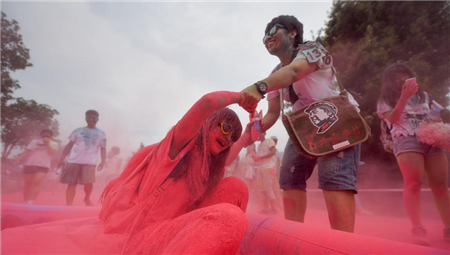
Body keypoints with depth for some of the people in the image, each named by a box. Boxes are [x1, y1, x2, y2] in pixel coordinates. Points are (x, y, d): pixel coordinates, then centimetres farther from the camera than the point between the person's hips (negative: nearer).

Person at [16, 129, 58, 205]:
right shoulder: (34, 141, 13)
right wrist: (19, 159, 1)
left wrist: (47, 143, -8)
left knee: (37, 182, -17)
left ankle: (30, 202, -18)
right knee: (27, 183, 8)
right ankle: (25, 202, 21)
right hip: (30, 164, 2)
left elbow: (51, 152, -8)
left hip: (43, 166, -2)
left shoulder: (53, 144, 8)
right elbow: (26, 151, 10)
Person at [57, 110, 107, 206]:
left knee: (89, 183, -11)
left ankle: (87, 198, 19)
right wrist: (62, 158, 3)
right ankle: (69, 205, 9)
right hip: (74, 160, 2)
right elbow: (69, 145, 12)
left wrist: (102, 161, -6)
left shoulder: (101, 133, 9)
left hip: (90, 162, -2)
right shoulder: (78, 130, 12)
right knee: (72, 183, 1)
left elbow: (103, 149, 7)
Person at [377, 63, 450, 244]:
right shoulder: (386, 100, 9)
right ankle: (418, 228, -18)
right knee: (414, 183, -18)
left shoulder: (423, 95, 23)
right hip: (406, 141, -5)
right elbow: (393, 119, -8)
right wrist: (404, 96, -15)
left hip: (431, 140, 5)